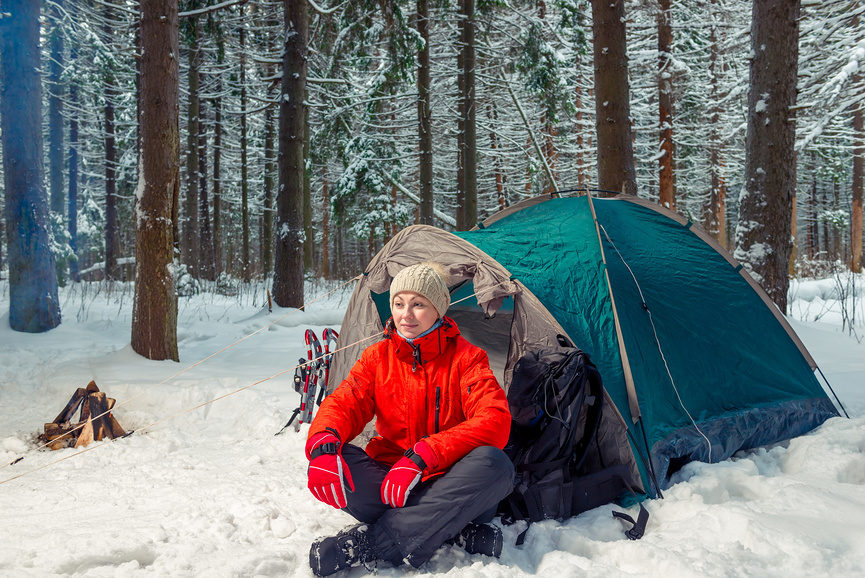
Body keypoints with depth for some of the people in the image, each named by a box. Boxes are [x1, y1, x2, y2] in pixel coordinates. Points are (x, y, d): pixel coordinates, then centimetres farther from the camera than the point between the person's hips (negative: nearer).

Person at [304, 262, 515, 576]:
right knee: (329, 463, -26)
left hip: (448, 488, -2)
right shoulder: (377, 357, 3)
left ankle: (370, 542, -33)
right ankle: (460, 533, -28)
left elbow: (495, 421, -20)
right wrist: (323, 443, -33)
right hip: (388, 483, 2)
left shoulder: (466, 358, -6)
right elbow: (343, 403, -7)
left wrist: (422, 457, -31)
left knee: (494, 462, -34)